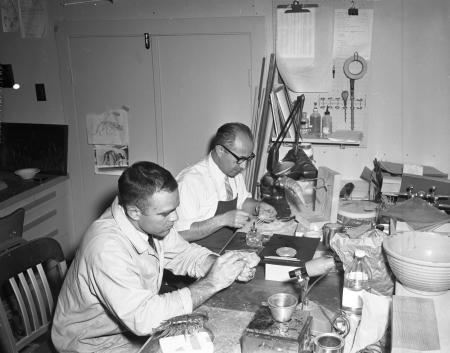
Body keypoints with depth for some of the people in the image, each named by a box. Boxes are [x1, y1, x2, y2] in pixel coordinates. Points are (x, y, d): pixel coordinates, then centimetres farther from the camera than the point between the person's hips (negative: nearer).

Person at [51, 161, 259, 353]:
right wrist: (210, 284, -33)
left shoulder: (151, 222, -11)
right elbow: (143, 318, -37)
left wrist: (230, 267, -15)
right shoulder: (106, 247, -34)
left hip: (136, 325, 7)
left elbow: (185, 254, 3)